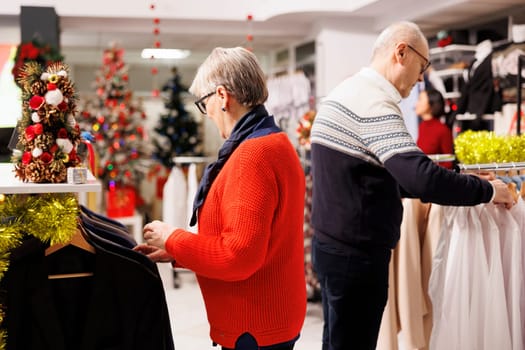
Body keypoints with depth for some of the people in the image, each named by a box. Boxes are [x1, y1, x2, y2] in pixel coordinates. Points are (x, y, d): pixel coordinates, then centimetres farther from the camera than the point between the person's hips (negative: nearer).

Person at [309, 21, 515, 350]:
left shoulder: (345, 93, 12)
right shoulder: (374, 102, -20)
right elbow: (420, 177, -30)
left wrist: (430, 189, 11)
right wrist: (488, 190, -16)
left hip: (334, 244, 10)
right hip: (356, 254, -10)